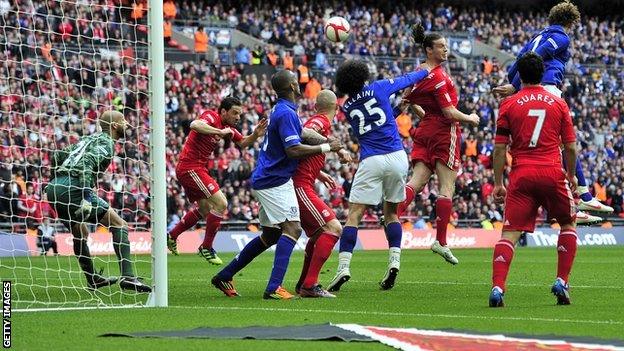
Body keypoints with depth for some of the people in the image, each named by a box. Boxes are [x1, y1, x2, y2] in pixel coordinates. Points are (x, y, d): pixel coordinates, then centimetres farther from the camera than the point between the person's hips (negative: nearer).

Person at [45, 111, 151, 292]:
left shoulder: (89, 139, 26)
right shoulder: (106, 143, 1)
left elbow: (57, 156, 27)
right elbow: (86, 162, -17)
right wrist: (87, 197, -25)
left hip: (53, 188, 9)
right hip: (73, 188, -9)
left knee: (81, 233, 31)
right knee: (120, 225, -5)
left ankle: (92, 279, 37)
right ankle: (127, 277, -17)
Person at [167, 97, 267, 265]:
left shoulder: (228, 127, 10)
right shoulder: (211, 117, -17)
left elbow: (242, 143, 21)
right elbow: (195, 125, -37)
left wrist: (255, 135, 1)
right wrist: (220, 132, -38)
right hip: (191, 167, -10)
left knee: (204, 209, 26)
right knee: (220, 203, -14)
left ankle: (171, 236, 37)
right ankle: (206, 248, -4)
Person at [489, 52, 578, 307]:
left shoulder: (508, 104, 4)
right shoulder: (558, 103, 7)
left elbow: (499, 148, 2)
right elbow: (570, 146, 8)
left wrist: (498, 183, 7)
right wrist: (571, 175, 23)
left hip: (521, 175, 0)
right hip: (552, 173, 0)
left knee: (510, 233, -2)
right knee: (569, 223, 21)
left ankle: (497, 288, -19)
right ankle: (561, 282, 12)